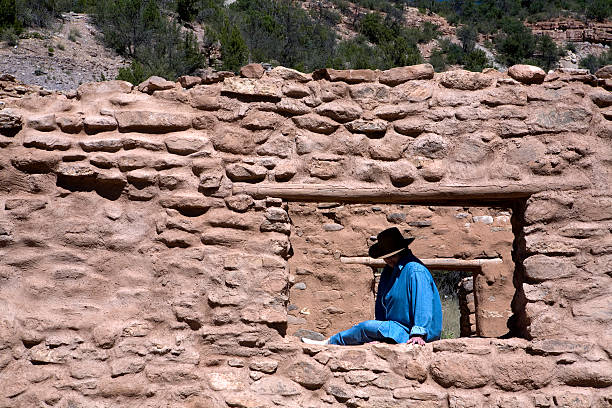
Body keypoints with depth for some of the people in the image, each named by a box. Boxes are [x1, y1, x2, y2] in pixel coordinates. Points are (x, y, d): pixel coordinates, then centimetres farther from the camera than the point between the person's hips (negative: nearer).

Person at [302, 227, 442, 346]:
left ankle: (329, 343, 0)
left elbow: (423, 304, -24)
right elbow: (380, 304, 13)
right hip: (397, 326, 9)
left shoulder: (415, 270, -17)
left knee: (367, 327, -16)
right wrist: (378, 336, 3)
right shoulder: (388, 271, 12)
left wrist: (418, 334, -31)